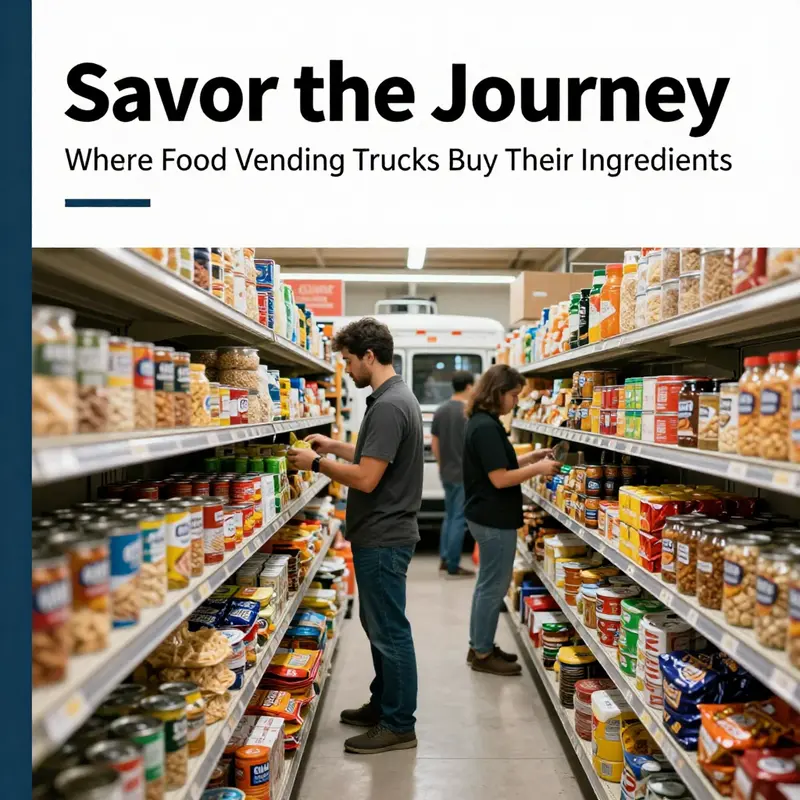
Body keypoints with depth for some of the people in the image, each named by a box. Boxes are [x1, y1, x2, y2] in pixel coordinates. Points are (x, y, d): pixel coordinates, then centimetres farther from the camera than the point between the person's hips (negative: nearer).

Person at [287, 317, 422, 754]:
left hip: (383, 538, -10)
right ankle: (383, 704, 35)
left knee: (389, 630, 2)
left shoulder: (388, 405, -22)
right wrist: (334, 446, 17)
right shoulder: (395, 397, 10)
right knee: (379, 624, 20)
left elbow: (366, 479, -25)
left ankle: (398, 726, 16)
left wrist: (316, 463, -13)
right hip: (382, 534, 10)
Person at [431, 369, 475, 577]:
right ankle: (453, 566, 5)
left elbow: (434, 443, 11)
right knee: (459, 519, 0)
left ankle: (444, 559, 24)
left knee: (449, 515, 18)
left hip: (447, 473, 7)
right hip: (465, 474, -7)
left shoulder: (441, 410, 8)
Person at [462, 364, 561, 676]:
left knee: (487, 584, 18)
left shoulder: (481, 423, 10)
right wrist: (538, 469, -14)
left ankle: (480, 647, 28)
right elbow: (499, 478, -22)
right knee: (494, 586, 1)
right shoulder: (486, 427, -21)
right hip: (494, 519, -10)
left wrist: (530, 458, 9)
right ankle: (483, 655, 13)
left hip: (487, 517, 10)